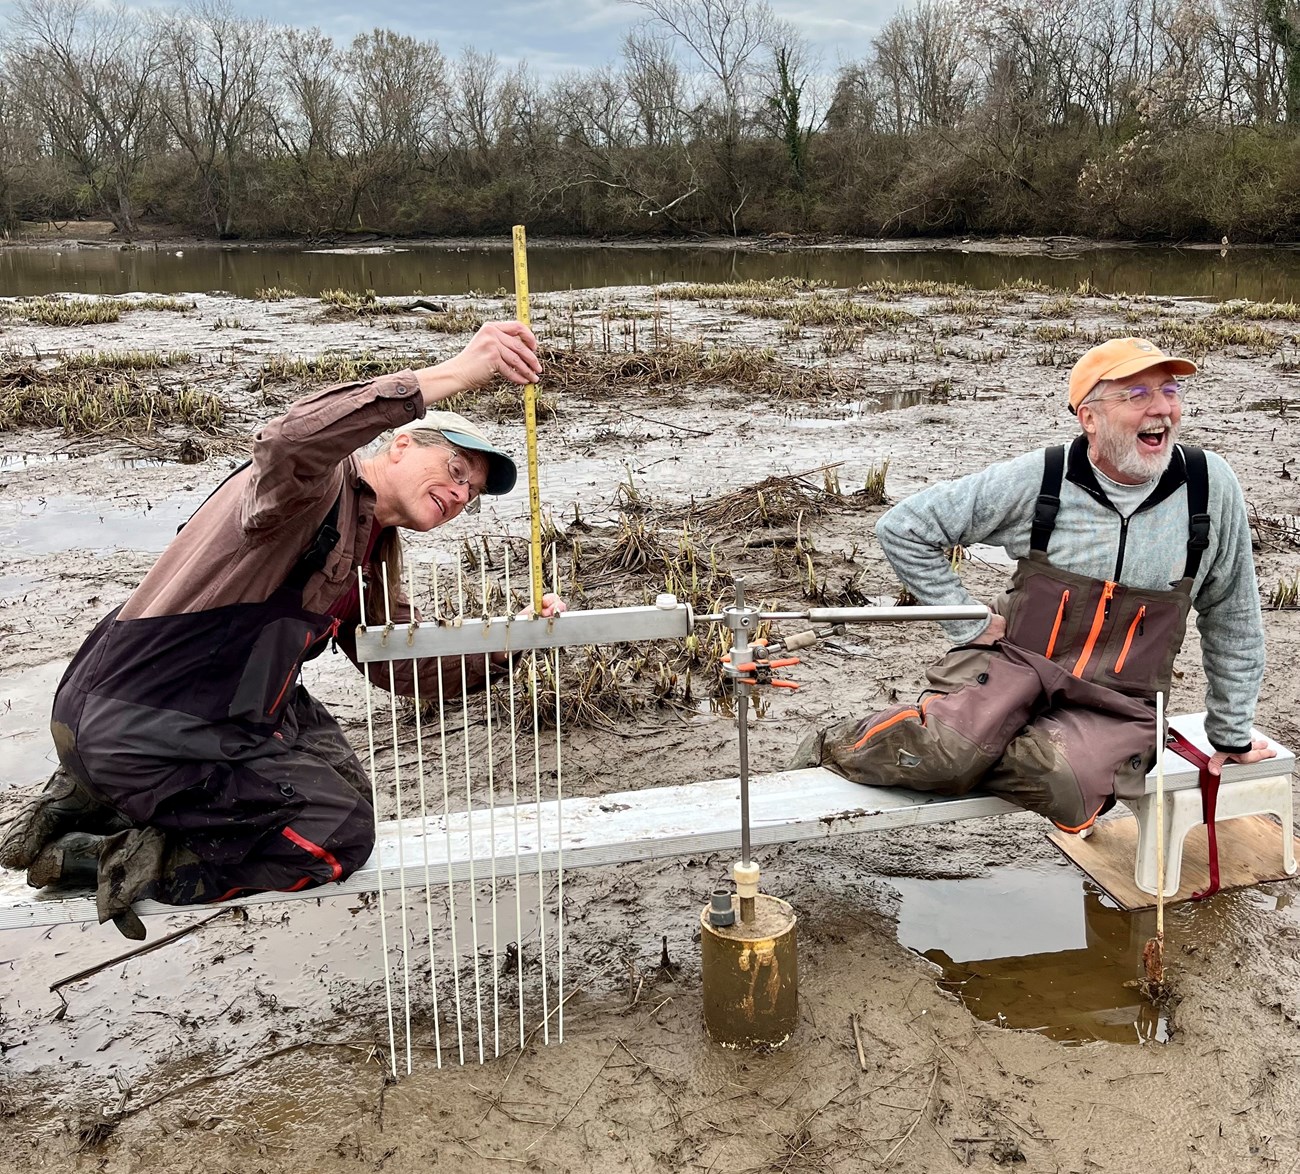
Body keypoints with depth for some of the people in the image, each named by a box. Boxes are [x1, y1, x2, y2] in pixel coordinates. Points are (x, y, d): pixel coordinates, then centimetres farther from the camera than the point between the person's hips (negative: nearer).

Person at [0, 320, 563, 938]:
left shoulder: (375, 558, 14)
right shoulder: (320, 482, -15)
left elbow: (408, 667, 14)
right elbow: (289, 441, -41)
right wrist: (452, 374, -46)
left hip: (229, 714, 10)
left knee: (347, 790, 23)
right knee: (340, 834, -9)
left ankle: (97, 802, 16)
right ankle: (89, 857, -2)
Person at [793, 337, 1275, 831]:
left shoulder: (1210, 486, -4)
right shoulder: (1036, 480, -9)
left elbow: (1233, 620, 10)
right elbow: (902, 528, -1)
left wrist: (1231, 733, 17)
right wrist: (970, 624, -4)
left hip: (1113, 708, 1)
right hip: (1015, 662, -1)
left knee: (1066, 781, -33)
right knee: (948, 747, -31)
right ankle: (837, 744, 2)